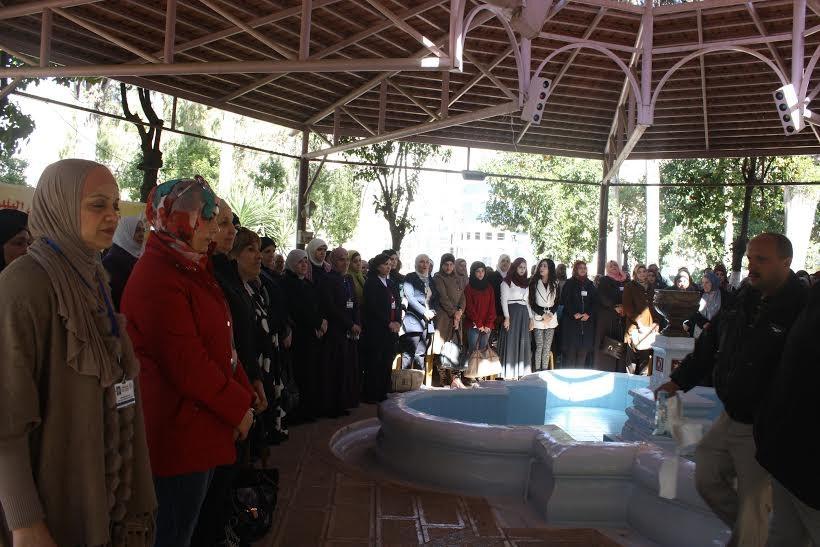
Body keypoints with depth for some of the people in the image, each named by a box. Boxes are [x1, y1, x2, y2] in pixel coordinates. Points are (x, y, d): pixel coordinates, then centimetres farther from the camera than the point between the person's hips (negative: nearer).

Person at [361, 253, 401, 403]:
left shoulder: (391, 283, 17)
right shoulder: (371, 283, -4)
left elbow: (398, 304, 15)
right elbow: (373, 307, -12)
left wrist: (398, 322, -1)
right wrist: (388, 323, -12)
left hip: (391, 330, 6)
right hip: (375, 330, -6)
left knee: (387, 363, 5)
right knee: (373, 364, -3)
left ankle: (383, 393, 13)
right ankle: (370, 395, 4)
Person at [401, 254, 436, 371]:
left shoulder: (431, 281, 20)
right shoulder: (410, 278, 2)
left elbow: (434, 299, 22)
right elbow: (409, 297, -9)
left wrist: (432, 312, 1)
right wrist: (425, 311, -13)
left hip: (427, 321, 6)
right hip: (414, 320, -5)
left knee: (421, 354, 6)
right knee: (409, 354, -8)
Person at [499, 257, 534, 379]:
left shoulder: (526, 283, 19)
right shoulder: (507, 282, -1)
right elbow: (504, 300, -7)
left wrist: (531, 318, 13)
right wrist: (507, 317, -17)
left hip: (524, 314, 6)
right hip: (512, 313, -6)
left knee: (523, 343, 5)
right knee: (511, 343, -6)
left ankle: (521, 371, 11)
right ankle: (509, 373, -3)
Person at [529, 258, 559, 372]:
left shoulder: (555, 284, 9)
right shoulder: (534, 283, 1)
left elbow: (557, 301, 8)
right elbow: (532, 302, -2)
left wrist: (551, 314, -8)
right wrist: (543, 314, -11)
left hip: (551, 318, 2)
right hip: (539, 318, -2)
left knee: (547, 347, 2)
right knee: (539, 346, -5)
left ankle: (545, 370, 8)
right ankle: (537, 370, 1)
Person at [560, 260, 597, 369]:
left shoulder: (590, 284, 15)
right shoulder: (569, 283, 4)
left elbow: (595, 301, 9)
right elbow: (565, 300, -4)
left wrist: (588, 314, -6)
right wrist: (574, 314, -13)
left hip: (587, 320, 3)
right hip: (571, 320, -3)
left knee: (584, 348, 1)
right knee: (571, 348, -6)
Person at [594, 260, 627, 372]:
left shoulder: (625, 281, 17)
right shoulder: (604, 281, 7)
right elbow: (603, 297, -6)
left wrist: (624, 307, -7)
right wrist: (615, 307, -16)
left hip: (622, 317, 3)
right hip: (607, 317, -3)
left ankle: (619, 373, 1)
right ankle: (603, 371, -2)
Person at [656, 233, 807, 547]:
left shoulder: (801, 308, -19)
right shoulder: (745, 299, 5)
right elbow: (711, 342, 14)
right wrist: (679, 380, 13)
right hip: (730, 418, 8)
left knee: (752, 504, 4)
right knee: (706, 479, 19)